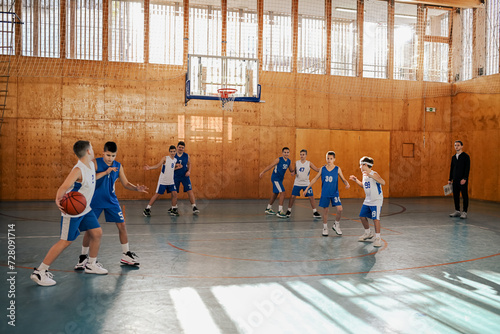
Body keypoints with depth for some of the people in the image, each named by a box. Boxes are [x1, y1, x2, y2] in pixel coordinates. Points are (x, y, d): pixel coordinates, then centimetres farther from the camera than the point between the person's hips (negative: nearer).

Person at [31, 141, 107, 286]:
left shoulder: (91, 165, 2)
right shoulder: (78, 170, -25)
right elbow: (64, 187, -39)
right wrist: (59, 200, -53)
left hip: (85, 209, 9)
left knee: (97, 233, 9)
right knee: (65, 241, -6)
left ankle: (91, 265, 27)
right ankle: (40, 272, 5)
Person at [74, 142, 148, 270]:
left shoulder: (118, 166, -1)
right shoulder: (96, 163, -11)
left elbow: (126, 184, 4)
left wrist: (137, 188, -14)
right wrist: (105, 172, -33)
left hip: (111, 201, 4)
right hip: (95, 201, -3)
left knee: (122, 225, 1)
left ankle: (126, 255, 13)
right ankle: (84, 257, 17)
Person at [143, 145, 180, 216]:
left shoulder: (175, 160, 9)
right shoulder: (165, 158, -9)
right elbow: (157, 165, -17)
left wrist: (177, 167, 6)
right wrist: (150, 167, -31)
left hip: (171, 181, 5)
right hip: (163, 181, -5)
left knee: (174, 194, -2)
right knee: (157, 194, -4)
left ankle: (174, 209, 15)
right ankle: (147, 209, 5)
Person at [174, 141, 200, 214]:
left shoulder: (186, 156, 1)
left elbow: (189, 164, 12)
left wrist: (189, 171, -4)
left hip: (185, 176, 0)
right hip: (175, 176, 0)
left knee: (190, 191, -10)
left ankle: (194, 207, -11)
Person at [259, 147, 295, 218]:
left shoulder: (289, 161, 5)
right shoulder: (279, 159, -13)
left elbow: (291, 169, 17)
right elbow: (270, 166, -10)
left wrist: (292, 172, -7)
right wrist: (262, 172, -12)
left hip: (280, 179, 8)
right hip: (275, 178, -8)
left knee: (275, 194, 19)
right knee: (282, 192, -17)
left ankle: (268, 209, 35)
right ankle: (280, 211, -16)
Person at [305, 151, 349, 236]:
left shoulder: (337, 169, -2)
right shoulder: (322, 169, 1)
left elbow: (343, 179, 4)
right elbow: (315, 179, 8)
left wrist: (347, 184, -18)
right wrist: (307, 188, 6)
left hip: (334, 193, -1)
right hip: (325, 194, 1)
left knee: (340, 209, -13)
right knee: (325, 211, 6)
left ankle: (336, 225, 12)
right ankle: (325, 228, 23)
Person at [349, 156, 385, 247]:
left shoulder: (374, 174, -17)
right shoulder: (364, 175, 8)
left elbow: (383, 183, -33)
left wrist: (371, 176, -40)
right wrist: (356, 180, 18)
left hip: (376, 201, -9)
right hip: (368, 200, 9)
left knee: (375, 218, -12)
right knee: (362, 216, 13)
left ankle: (378, 238, -1)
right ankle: (368, 233, 33)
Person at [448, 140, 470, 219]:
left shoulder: (466, 156, -5)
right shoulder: (453, 157, 14)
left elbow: (467, 168, -11)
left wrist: (464, 179, -18)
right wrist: (450, 179, 13)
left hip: (463, 180, -6)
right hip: (455, 180, 6)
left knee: (464, 196, -2)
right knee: (455, 195, 8)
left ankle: (464, 212, 2)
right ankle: (457, 211, 17)